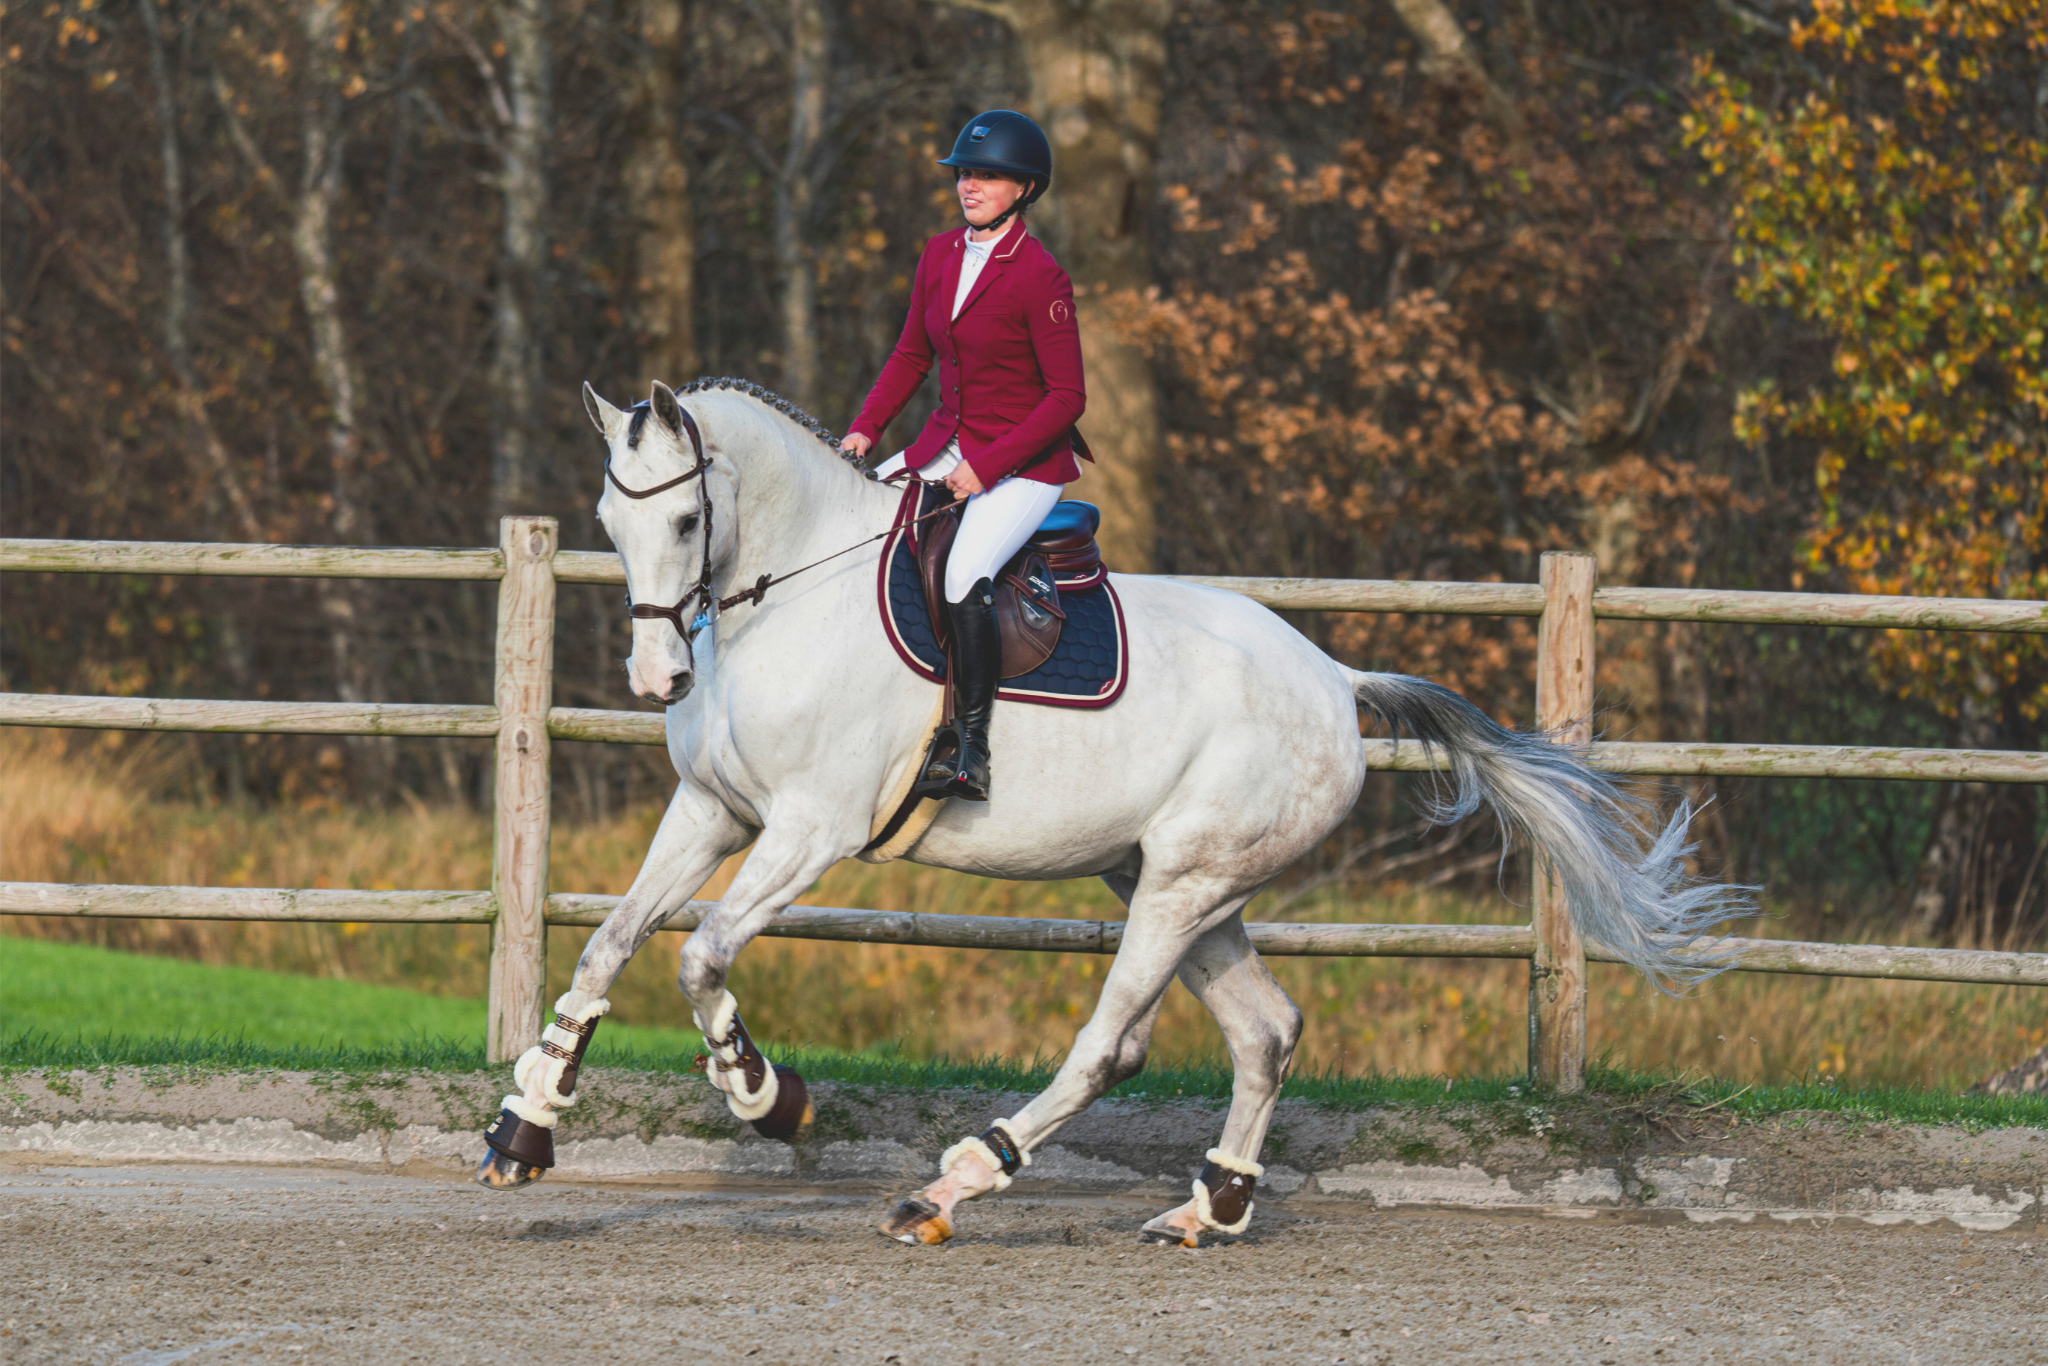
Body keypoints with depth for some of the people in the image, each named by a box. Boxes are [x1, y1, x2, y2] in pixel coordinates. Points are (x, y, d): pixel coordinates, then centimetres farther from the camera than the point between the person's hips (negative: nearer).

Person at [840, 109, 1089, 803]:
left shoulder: (1039, 276, -16)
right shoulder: (940, 254, 6)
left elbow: (1067, 396, -16)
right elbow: (911, 355, 18)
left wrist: (987, 465, -21)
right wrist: (865, 429, 3)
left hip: (1025, 462, -8)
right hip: (947, 446, 8)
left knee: (964, 576, -30)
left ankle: (972, 754, -25)